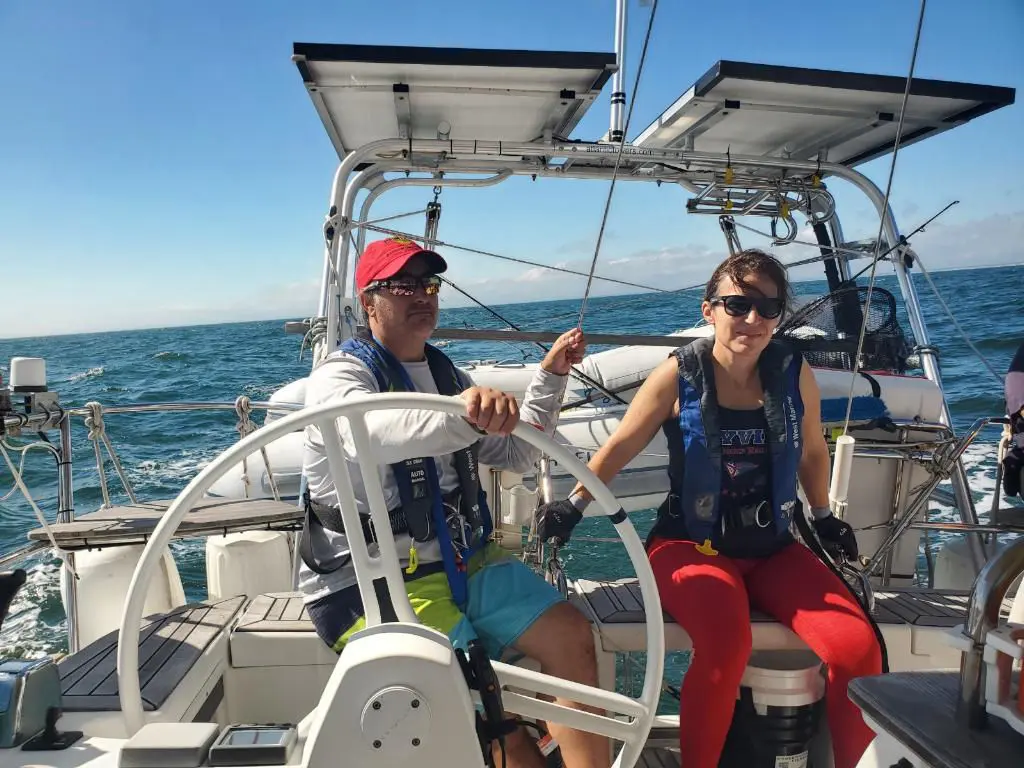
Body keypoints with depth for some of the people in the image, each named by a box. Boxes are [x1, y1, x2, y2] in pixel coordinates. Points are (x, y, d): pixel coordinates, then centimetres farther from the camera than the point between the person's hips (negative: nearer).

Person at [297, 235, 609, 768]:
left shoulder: (447, 376, 15)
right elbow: (371, 433, -33)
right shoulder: (340, 374, -8)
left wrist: (550, 377, 5)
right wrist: (465, 415, -51)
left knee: (571, 635, -12)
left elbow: (515, 454, 16)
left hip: (465, 561, 6)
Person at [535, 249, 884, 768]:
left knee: (857, 648, -16)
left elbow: (812, 451, 17)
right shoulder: (679, 375, -8)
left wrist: (824, 518, 25)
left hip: (773, 549, 4)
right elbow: (621, 445, -1)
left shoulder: (795, 374, 0)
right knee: (725, 644, -32)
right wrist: (574, 504, -7)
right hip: (692, 544, -3)